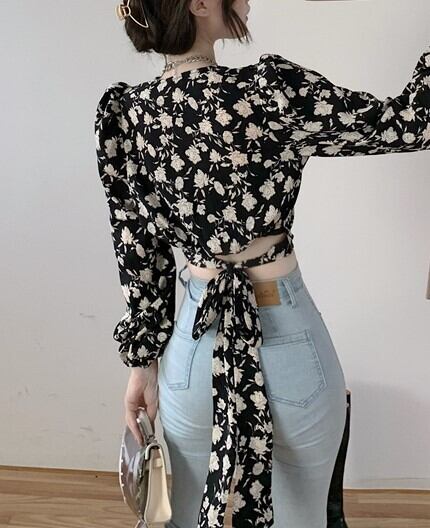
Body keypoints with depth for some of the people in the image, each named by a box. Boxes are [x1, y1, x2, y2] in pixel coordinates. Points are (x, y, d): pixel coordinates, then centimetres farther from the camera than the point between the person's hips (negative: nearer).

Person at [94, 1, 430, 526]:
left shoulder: (125, 113, -3)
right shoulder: (271, 90, -19)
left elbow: (137, 250, 4)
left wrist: (142, 360, 11)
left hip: (193, 345, 5)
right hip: (286, 341, -4)